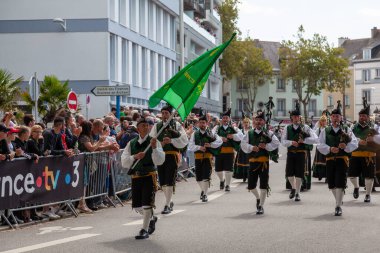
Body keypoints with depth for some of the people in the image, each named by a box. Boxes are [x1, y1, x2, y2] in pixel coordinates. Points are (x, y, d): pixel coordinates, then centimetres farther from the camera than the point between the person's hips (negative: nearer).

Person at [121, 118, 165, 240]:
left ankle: (144, 230, 0)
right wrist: (135, 156, -15)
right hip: (135, 177, 4)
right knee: (137, 206, 11)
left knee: (147, 204, -10)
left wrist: (154, 148, -24)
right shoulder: (131, 143, 8)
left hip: (149, 176, -4)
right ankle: (151, 218, 39)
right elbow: (124, 162, 1)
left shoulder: (154, 142, -2)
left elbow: (159, 161, -12)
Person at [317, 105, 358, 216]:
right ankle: (339, 201, 33)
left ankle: (338, 207, -8)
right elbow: (320, 145, -1)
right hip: (330, 160, 2)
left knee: (340, 183, -11)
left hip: (342, 159, -2)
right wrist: (330, 149, -19)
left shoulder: (346, 130, 7)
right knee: (332, 184, 10)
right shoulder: (325, 131, 9)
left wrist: (346, 146, -21)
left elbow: (355, 143, -1)